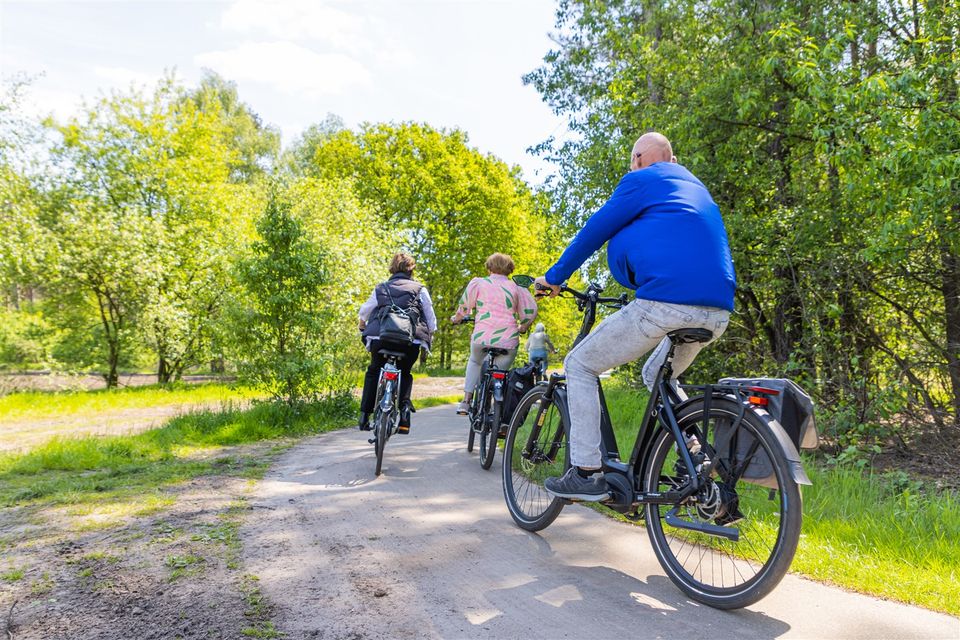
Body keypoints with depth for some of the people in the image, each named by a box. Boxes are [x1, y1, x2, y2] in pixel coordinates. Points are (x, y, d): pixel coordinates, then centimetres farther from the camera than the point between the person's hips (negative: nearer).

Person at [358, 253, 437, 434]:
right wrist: (429, 336, 33)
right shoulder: (420, 290, 14)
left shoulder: (380, 289, 18)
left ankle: (364, 416, 18)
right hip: (411, 341, -1)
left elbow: (364, 312, 30)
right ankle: (404, 407, 0)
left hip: (380, 338, 1)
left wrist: (363, 325, 51)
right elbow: (431, 320, 15)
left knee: (373, 372, 26)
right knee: (405, 374, 25)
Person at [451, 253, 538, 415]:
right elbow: (531, 311, 10)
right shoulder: (517, 288, 10)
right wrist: (522, 328, 28)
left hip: (482, 337, 0)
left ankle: (466, 401, 20)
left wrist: (456, 319, 32)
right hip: (509, 341, 0)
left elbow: (464, 306, 13)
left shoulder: (478, 283, 7)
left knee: (475, 362, 29)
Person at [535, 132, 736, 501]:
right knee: (658, 376, 32)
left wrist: (554, 277, 18)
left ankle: (586, 473, 2)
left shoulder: (642, 180, 6)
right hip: (718, 311, 9)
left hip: (664, 304, -8)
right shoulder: (695, 187, 29)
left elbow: (595, 230, 7)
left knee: (579, 365, 6)